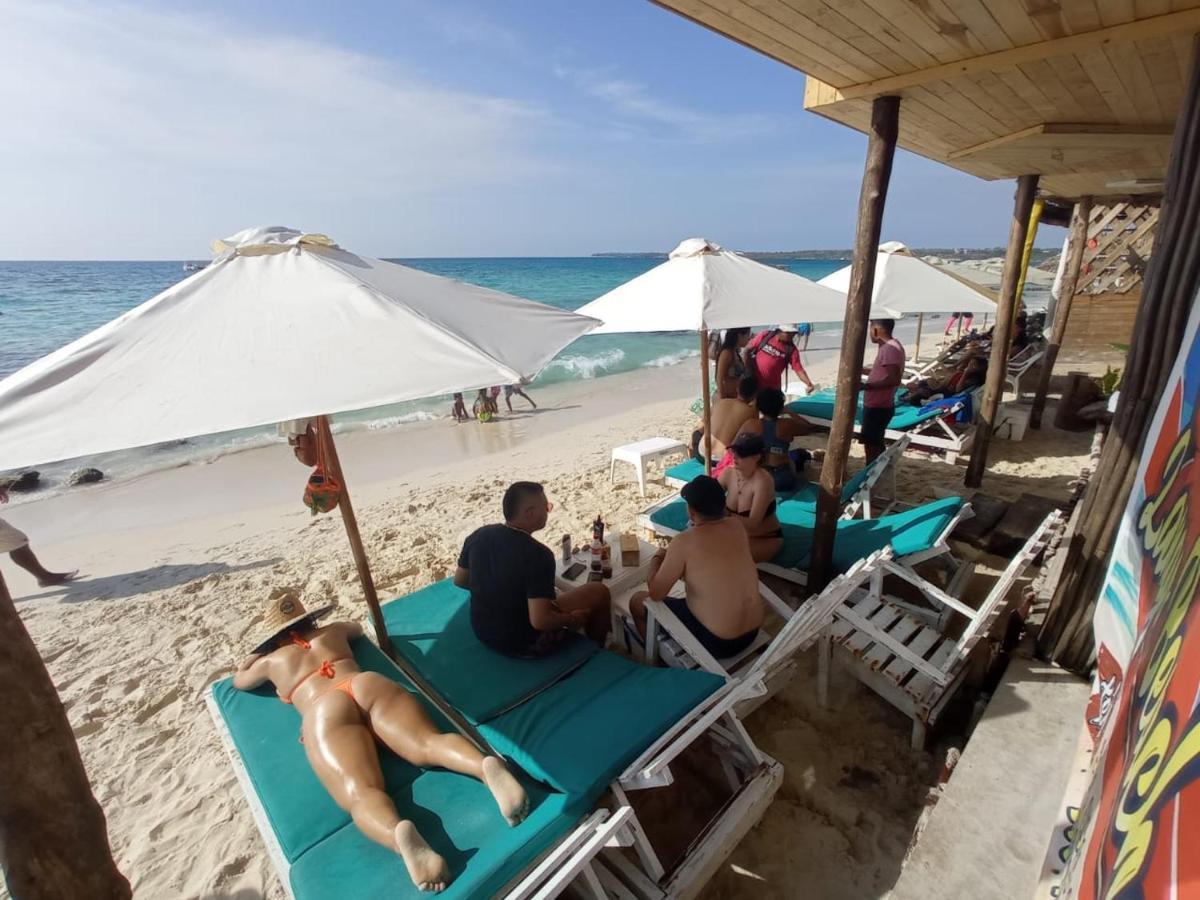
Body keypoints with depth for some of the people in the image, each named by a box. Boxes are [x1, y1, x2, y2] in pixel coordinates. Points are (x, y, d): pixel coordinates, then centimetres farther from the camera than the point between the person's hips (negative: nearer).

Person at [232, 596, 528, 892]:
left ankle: (401, 836, -58)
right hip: (369, 685, 3)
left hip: (325, 710, -2)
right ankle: (488, 766, -51)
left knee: (361, 794, -24)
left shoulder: (271, 660, 30)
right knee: (429, 742, -20)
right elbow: (358, 627, 59)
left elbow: (238, 681, 53)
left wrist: (255, 656, 69)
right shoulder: (331, 631, 35)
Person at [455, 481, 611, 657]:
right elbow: (539, 621, -31)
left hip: (482, 631, 7)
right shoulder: (538, 555, -29)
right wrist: (572, 619, -12)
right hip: (522, 643, -6)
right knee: (599, 592, 4)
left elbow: (459, 580, 6)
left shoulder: (478, 535, -9)